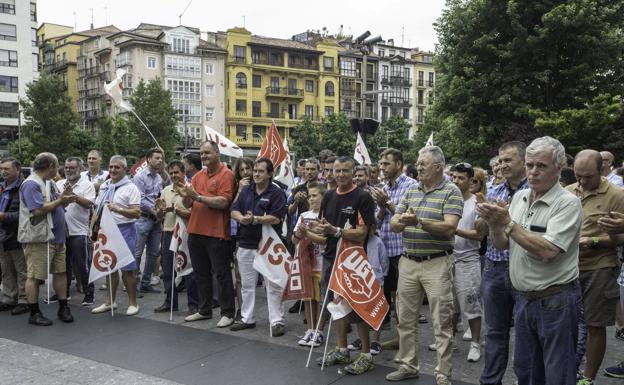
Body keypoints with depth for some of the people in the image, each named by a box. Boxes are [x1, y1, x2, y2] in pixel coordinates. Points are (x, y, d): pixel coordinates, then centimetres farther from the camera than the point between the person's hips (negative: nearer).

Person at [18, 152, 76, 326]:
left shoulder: (49, 183, 14)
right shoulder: (31, 184, -14)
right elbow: (38, 210, -22)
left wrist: (64, 197, -4)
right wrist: (60, 201, -17)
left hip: (57, 237, 9)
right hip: (38, 238, -9)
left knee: (60, 272, 11)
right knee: (34, 276, 1)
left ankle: (63, 308, 21)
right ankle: (34, 313, 9)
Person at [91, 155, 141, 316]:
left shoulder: (130, 188, -8)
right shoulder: (104, 186, 13)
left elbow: (136, 213, -16)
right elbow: (97, 209, 20)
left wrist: (117, 209, -27)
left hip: (124, 230, -7)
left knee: (127, 268, -3)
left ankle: (132, 303, 7)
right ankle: (110, 301, 24)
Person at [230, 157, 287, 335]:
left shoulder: (276, 193, -6)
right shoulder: (246, 191, 11)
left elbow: (276, 218, -15)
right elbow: (234, 211, 6)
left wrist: (255, 219, -20)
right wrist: (242, 218, -15)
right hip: (246, 244, 6)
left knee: (273, 286, -1)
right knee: (247, 285, 14)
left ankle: (277, 321, 5)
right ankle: (247, 318, 26)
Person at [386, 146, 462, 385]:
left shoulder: (451, 192, -7)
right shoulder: (410, 192, 11)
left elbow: (449, 228, -18)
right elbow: (393, 224, 7)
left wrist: (419, 222, -29)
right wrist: (401, 222, -16)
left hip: (437, 264, -6)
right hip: (408, 263, 6)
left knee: (442, 323, 1)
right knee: (406, 319, 13)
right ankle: (408, 365, 27)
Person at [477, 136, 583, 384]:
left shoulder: (568, 203, -14)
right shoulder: (519, 197, 7)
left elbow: (547, 251, -25)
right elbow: (501, 245, 9)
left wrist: (508, 223, -21)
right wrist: (494, 224, -11)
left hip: (555, 301, -6)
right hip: (524, 298, 7)